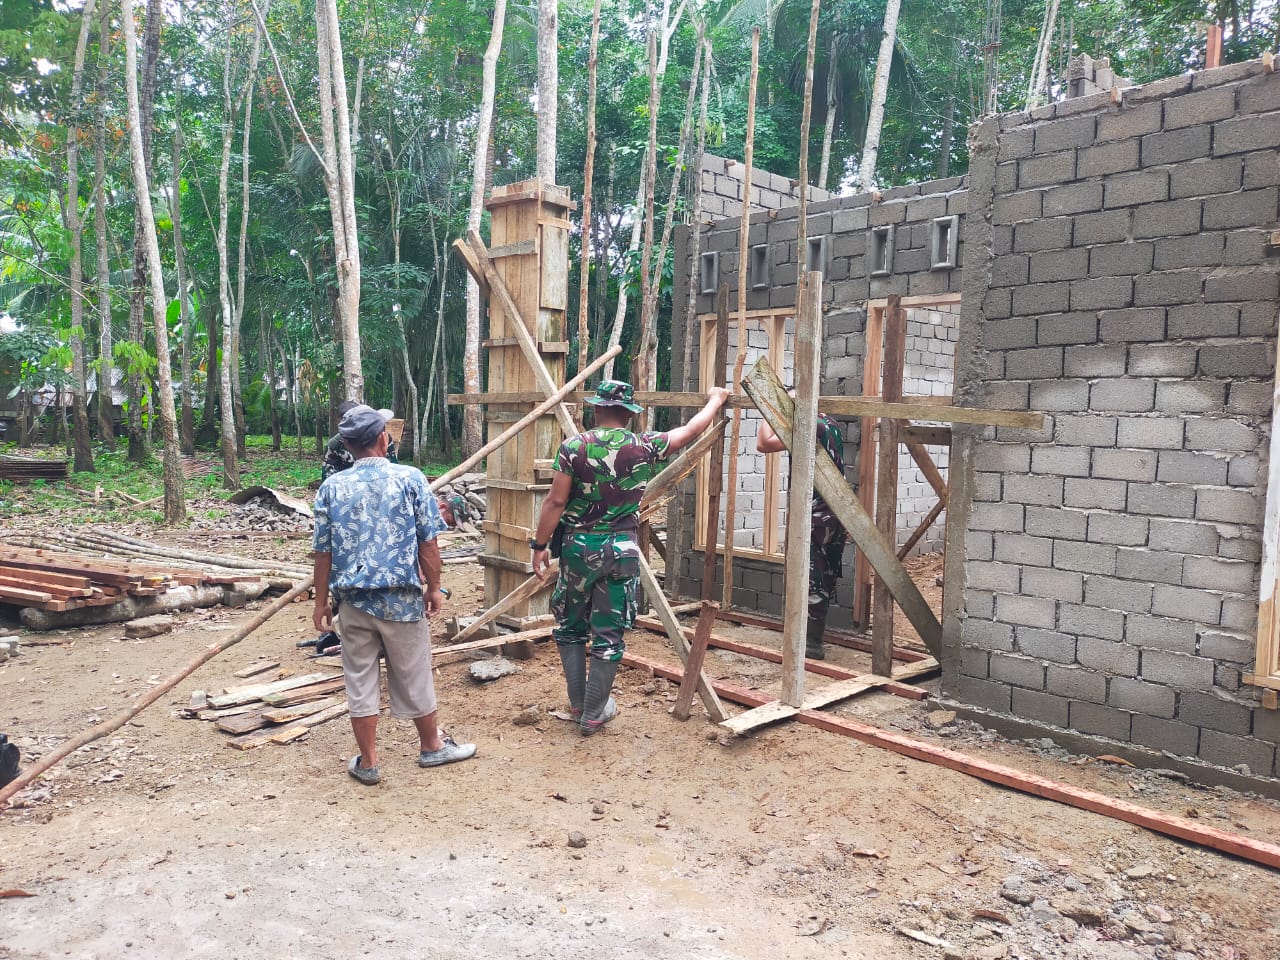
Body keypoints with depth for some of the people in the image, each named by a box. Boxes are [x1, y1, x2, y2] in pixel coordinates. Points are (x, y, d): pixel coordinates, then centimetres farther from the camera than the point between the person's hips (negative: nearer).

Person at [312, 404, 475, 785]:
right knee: (413, 675, 13)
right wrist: (434, 587, 5)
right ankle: (431, 746, 30)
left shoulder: (331, 487, -2)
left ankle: (368, 762, 19)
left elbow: (323, 551, 1)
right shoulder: (410, 478, -8)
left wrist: (321, 601, 11)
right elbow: (428, 542, -7)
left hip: (353, 600, 2)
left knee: (360, 679, 11)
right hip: (403, 599, -2)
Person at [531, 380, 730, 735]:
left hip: (578, 546, 0)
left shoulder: (573, 447, -7)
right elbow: (691, 430, 10)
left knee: (570, 628, 17)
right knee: (608, 635, 8)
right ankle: (594, 713, 15)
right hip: (620, 550, 0)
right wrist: (715, 400, 27)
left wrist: (539, 544, 1)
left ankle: (578, 703, 24)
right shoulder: (644, 447, -4)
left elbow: (556, 501, -8)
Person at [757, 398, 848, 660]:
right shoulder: (831, 425, 12)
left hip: (815, 517, -9)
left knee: (812, 581, -2)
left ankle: (813, 644, 3)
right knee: (824, 580, 14)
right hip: (835, 513, 9)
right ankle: (814, 637, 23)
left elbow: (764, 444, -19)